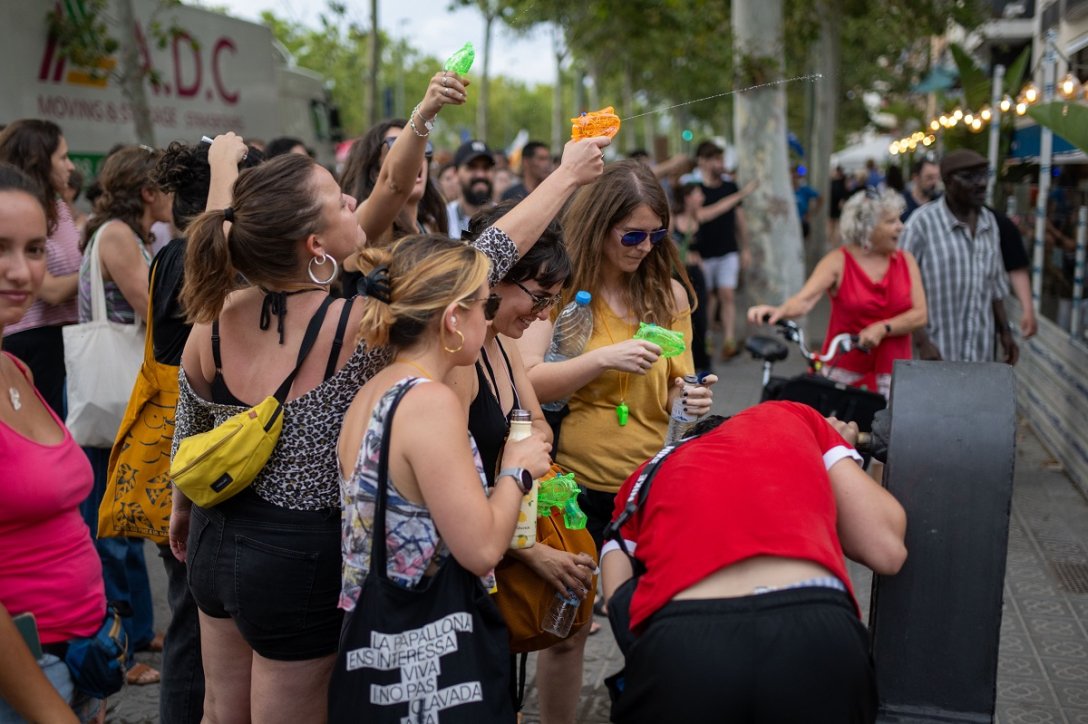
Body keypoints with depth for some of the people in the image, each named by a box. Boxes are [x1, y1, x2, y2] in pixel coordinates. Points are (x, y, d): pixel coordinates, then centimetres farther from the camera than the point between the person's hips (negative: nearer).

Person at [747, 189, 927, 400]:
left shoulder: (906, 261, 8)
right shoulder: (838, 261, -2)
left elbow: (919, 315, 0)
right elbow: (804, 300, -18)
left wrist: (882, 329, -17)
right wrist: (779, 311, -39)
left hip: (891, 374, 3)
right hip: (844, 372, -2)